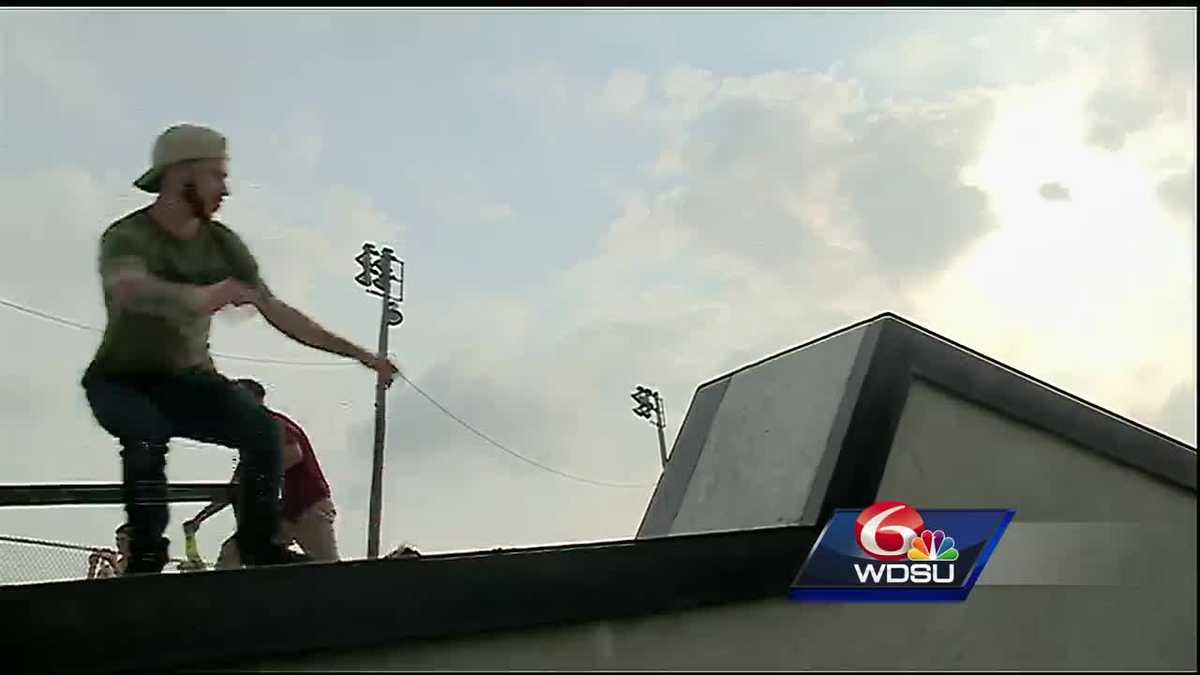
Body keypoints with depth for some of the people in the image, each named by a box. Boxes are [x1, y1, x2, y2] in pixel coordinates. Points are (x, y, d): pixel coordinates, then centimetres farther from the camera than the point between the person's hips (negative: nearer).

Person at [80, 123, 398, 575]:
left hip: (188, 379, 4)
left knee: (263, 430, -19)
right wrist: (198, 298, -66)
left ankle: (258, 544, -1)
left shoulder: (222, 244, -6)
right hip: (123, 381, -4)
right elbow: (130, 290, -46)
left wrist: (359, 354, -6)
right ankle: (146, 553, -18)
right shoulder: (127, 238, -22)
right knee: (147, 432, -35)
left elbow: (278, 313, -4)